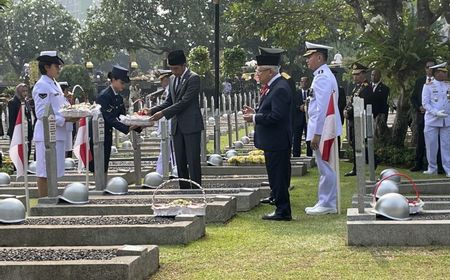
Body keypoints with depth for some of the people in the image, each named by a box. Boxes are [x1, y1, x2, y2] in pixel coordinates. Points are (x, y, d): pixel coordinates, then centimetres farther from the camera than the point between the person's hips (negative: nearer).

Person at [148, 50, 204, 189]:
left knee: (193, 161, -8)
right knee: (180, 162, 9)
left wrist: (163, 113, -18)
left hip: (191, 125, -8)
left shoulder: (193, 78, -10)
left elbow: (184, 102, -17)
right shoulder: (173, 79, 15)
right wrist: (152, 110, 3)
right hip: (177, 126, 8)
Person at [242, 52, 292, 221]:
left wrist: (255, 118, -17)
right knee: (277, 177, 15)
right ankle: (281, 209, 22)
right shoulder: (272, 86, 14)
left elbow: (276, 115, -25)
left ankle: (283, 212, 2)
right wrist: (255, 112, 7)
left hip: (277, 143, -10)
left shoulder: (280, 88, -18)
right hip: (272, 142, 11)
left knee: (278, 177, -4)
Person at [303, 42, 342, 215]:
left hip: (322, 130, -10)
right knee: (325, 168, 13)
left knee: (325, 167, -5)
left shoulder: (322, 77, -16)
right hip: (324, 130, 10)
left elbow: (322, 108, -21)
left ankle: (327, 204, 0)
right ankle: (325, 202, 19)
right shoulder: (323, 75, 16)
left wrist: (316, 134, -21)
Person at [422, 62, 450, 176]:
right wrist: (436, 113, -16)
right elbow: (425, 103, -4)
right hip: (432, 120, -2)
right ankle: (432, 168, 13)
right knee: (431, 145, 2)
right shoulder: (428, 86, 2)